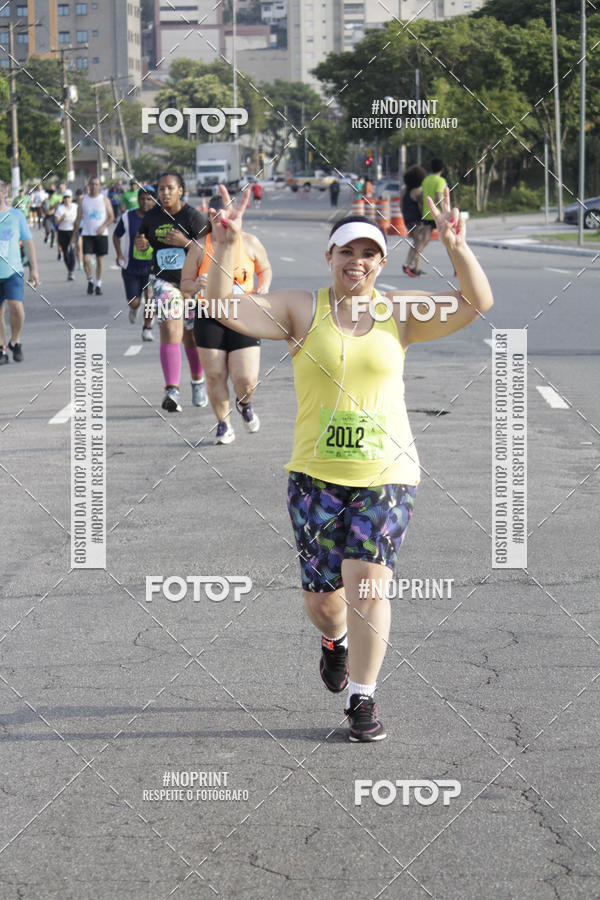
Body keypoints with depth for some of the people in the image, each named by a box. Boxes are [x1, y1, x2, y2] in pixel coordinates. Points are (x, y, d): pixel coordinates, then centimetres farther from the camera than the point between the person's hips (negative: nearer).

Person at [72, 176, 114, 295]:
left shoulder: (104, 200, 2)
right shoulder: (83, 200, 4)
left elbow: (111, 217, 2)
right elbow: (78, 218, 9)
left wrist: (103, 226, -15)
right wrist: (74, 235, 6)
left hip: (101, 234, 0)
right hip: (87, 234, 0)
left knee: (99, 260, 5)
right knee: (86, 259, -12)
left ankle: (98, 284, 14)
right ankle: (90, 280, 11)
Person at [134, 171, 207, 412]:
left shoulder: (193, 217, -10)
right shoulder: (151, 217, 1)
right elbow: (141, 239, 19)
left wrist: (185, 242, -27)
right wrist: (141, 244, -5)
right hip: (164, 281, 1)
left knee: (191, 337, 12)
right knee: (170, 333, -16)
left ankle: (198, 381, 38)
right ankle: (172, 391, -27)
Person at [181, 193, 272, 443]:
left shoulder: (250, 242, 3)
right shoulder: (199, 248, 1)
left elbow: (265, 269, 19)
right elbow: (185, 284, 7)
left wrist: (263, 288, -2)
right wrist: (197, 285, -16)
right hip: (209, 319, 0)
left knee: (246, 378, -9)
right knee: (215, 375, 0)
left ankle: (244, 404, 27)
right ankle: (224, 425, 19)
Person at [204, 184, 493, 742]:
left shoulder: (401, 313, 4)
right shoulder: (301, 310, 1)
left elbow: (477, 303, -3)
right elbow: (223, 308, -8)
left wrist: (456, 248, -20)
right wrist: (224, 247, -24)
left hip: (387, 473, 0)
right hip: (315, 475, 1)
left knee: (367, 584, -13)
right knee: (321, 595, 6)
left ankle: (362, 699, 0)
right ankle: (335, 639, 44)